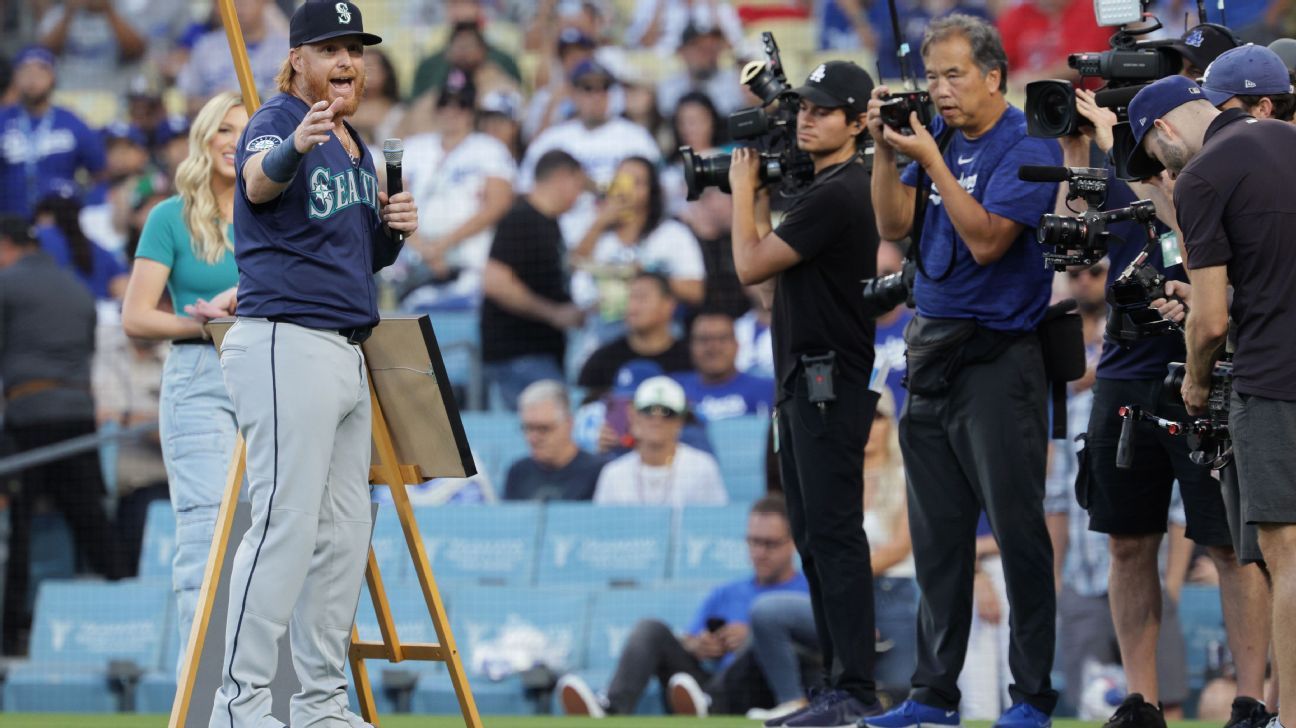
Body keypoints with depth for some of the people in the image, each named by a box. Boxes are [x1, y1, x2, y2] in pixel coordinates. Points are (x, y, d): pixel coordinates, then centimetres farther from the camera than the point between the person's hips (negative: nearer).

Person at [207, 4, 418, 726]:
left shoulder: (357, 147, 18)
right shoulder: (277, 121, -8)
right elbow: (259, 178, -33)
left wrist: (394, 228, 3)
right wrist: (293, 148, -56)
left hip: (348, 357, 9)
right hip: (287, 346, -9)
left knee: (344, 533, 11)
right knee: (287, 523, -15)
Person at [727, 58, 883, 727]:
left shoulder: (837, 196, -15)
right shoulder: (822, 190, 18)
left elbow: (751, 266, -14)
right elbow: (770, 282, 22)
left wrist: (743, 191, 1)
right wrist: (759, 198, 17)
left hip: (832, 383, -11)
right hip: (802, 383, 11)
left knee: (834, 534, -13)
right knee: (814, 540, 12)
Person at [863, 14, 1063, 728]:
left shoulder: (1028, 148, -9)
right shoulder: (940, 138, 11)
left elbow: (986, 240, -18)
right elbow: (893, 224, 6)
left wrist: (930, 160, -20)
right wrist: (885, 148, -7)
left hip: (997, 357, -7)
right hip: (932, 350, 7)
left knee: (1016, 528, -4)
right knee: (936, 534, 9)